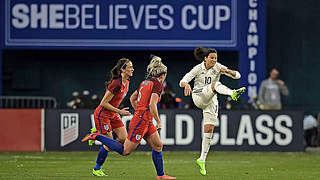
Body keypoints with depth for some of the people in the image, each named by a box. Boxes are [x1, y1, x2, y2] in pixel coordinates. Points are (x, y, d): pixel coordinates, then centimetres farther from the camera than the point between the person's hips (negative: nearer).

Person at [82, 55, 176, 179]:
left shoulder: (145, 82, 14)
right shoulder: (157, 84, -12)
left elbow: (132, 98, 23)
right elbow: (152, 104, -24)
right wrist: (158, 122, -14)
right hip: (142, 121, -10)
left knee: (158, 145, 11)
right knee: (125, 151, -5)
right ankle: (97, 137, -5)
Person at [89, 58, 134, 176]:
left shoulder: (126, 82, 2)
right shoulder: (116, 83, -25)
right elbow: (104, 103, -22)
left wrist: (117, 112, 16)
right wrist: (119, 112, -18)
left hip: (112, 115, 8)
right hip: (102, 114, -8)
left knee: (124, 138, -2)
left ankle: (98, 134, 19)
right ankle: (96, 169, 12)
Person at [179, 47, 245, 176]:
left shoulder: (218, 67, 0)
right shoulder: (198, 68, -6)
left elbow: (237, 75, -6)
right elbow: (182, 82, -10)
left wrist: (227, 71, -26)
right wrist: (186, 84, -34)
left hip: (211, 101, 3)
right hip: (199, 97, -3)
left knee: (209, 131, -3)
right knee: (216, 84, -31)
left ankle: (202, 160, 6)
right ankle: (232, 93, -63)